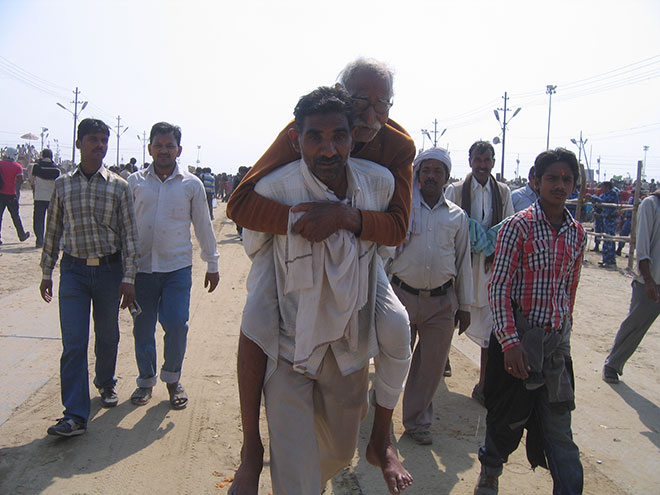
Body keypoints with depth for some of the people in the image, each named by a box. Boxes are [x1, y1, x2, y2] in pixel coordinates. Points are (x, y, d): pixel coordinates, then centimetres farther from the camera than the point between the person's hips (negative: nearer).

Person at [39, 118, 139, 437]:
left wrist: (128, 278, -6)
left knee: (107, 336, 13)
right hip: (73, 270, 0)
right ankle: (75, 415, -1)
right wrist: (46, 273, 10)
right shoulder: (63, 184, 4)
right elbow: (53, 231, 10)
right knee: (73, 342, -5)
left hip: (109, 269, 0)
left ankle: (105, 383, 40)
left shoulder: (118, 186, 0)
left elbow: (129, 234, -1)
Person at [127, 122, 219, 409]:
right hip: (141, 266, 1)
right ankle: (146, 380, 29)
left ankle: (172, 378, 17)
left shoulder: (191, 184, 4)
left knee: (176, 325, -8)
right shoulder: (135, 182, 5)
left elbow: (203, 226, 10)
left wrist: (212, 264, 12)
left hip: (177, 267, -1)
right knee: (142, 329, 8)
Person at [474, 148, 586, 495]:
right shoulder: (518, 226, -9)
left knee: (559, 426, 7)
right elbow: (498, 287, -12)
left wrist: (565, 332, 17)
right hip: (519, 338, -3)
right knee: (509, 417, 13)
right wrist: (510, 341, -18)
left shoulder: (577, 234, 6)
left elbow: (570, 289, 15)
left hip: (557, 342, 4)